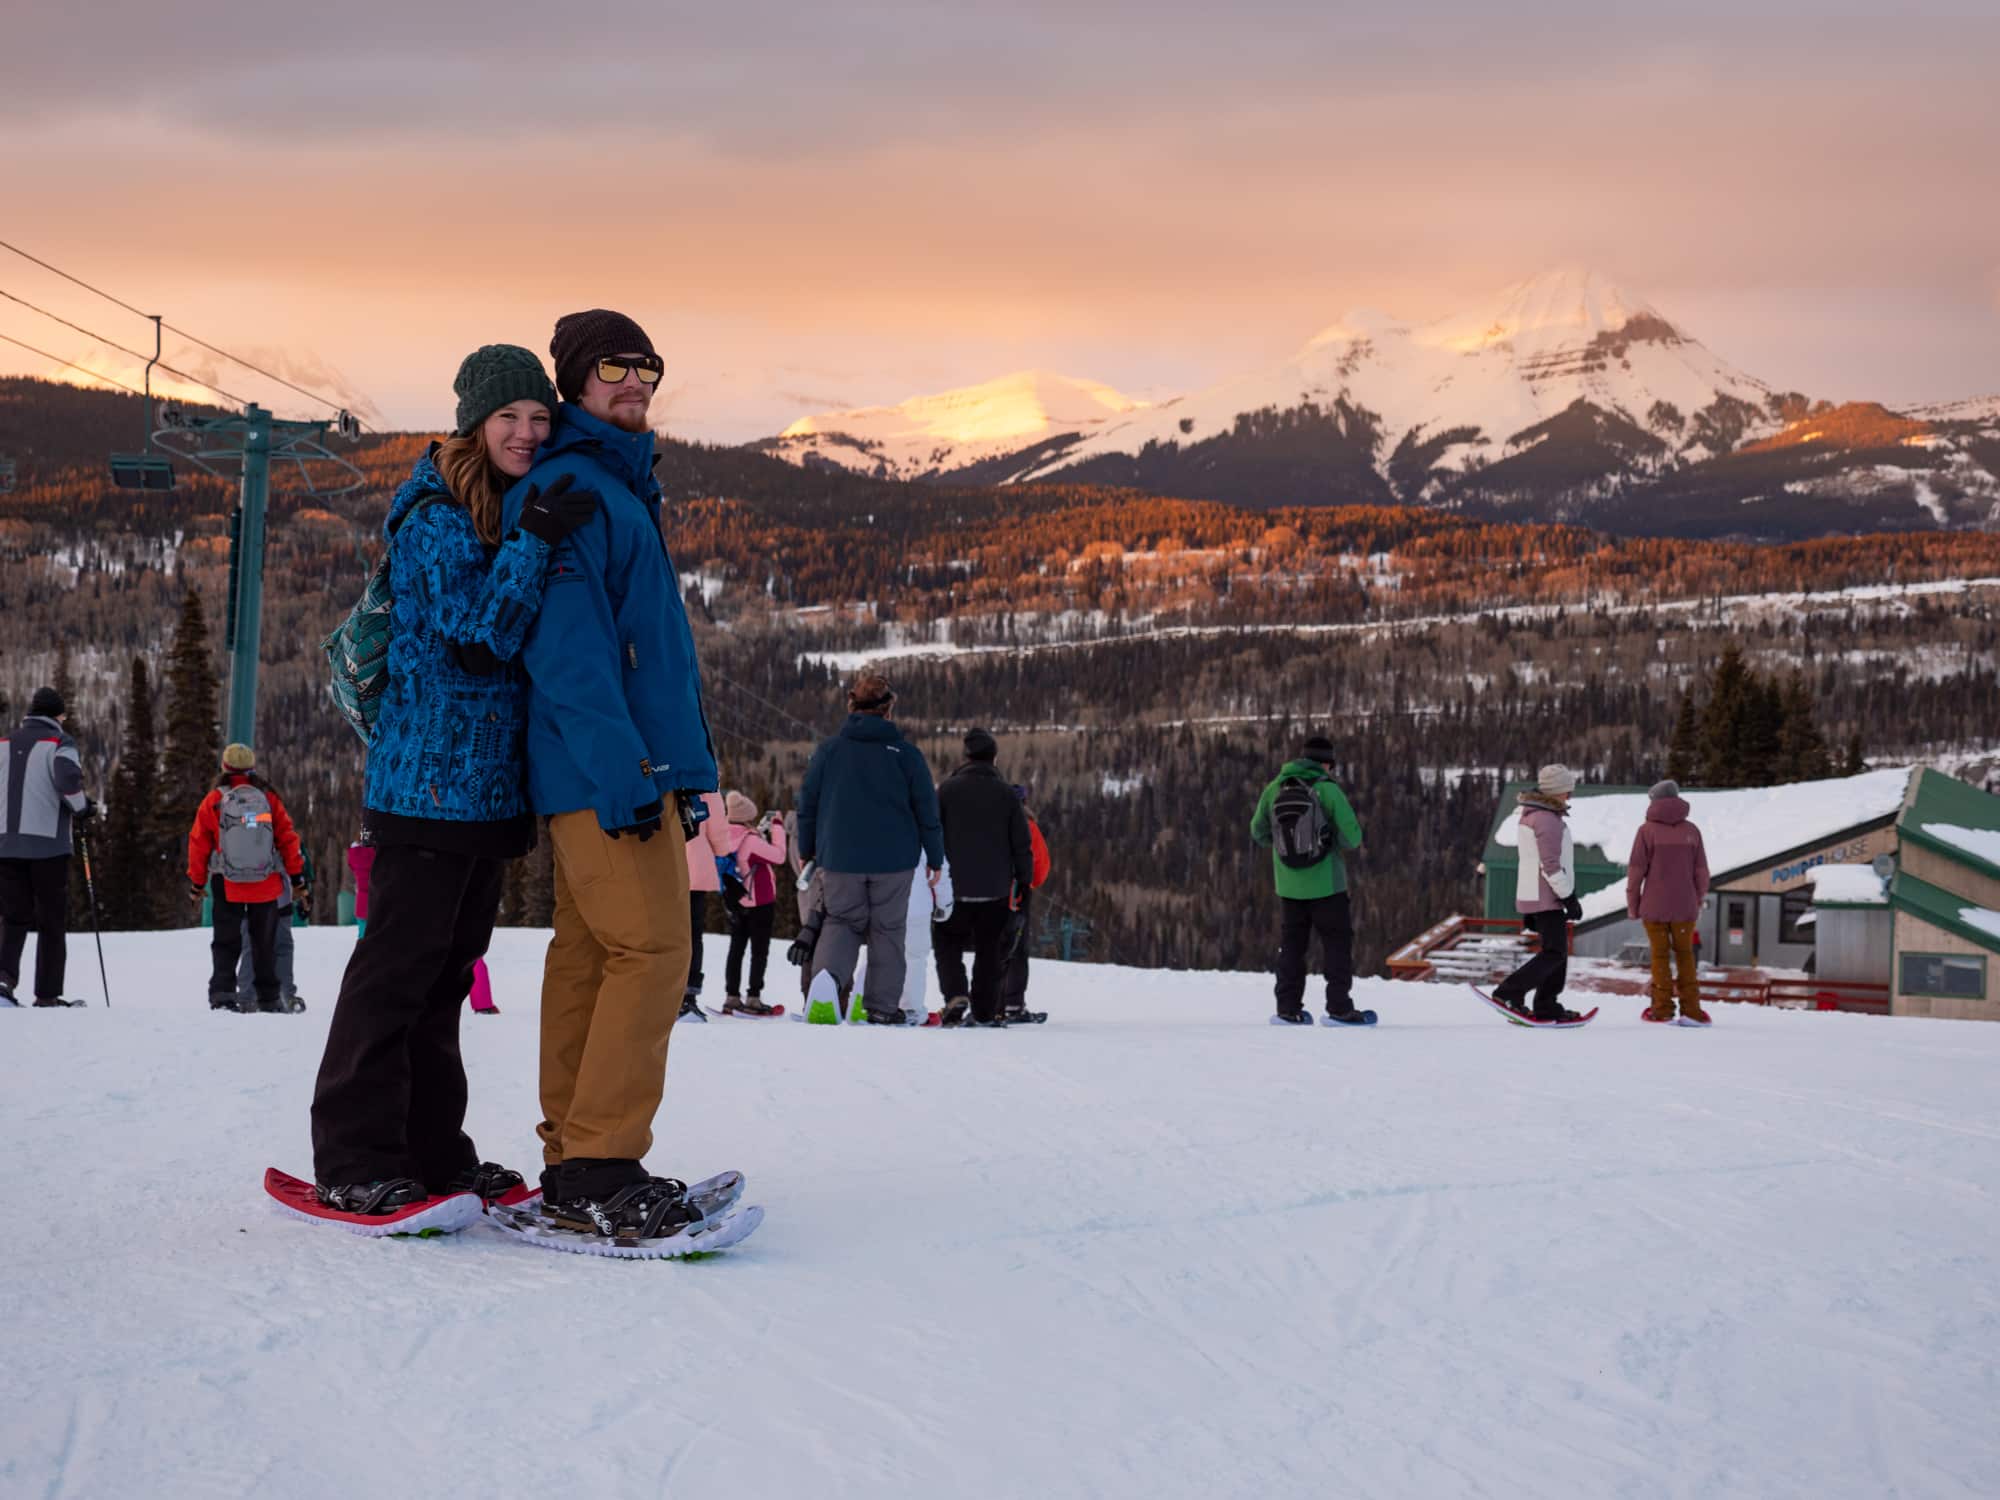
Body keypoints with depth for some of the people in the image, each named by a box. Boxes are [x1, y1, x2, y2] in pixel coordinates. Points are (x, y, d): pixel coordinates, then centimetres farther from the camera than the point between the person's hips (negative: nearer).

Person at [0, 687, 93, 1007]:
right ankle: (47, 994, 4)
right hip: (47, 843, -4)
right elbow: (68, 778, -19)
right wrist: (82, 810, -2)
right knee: (51, 921, 5)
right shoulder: (59, 742, -2)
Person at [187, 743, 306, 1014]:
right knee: (264, 943, 11)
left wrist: (196, 881, 11)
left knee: (225, 943, 6)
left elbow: (199, 842, 0)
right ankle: (269, 998, 13)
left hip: (227, 887, -1)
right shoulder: (268, 797, -1)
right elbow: (288, 837, 2)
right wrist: (297, 874, 11)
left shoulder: (214, 800, -4)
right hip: (266, 886, 1)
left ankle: (222, 994, -8)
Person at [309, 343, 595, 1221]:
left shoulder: (517, 514, 16)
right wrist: (532, 544, -27)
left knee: (448, 967, 12)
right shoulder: (433, 516, -10)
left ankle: (432, 1153, 19)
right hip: (428, 777, -9)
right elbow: (476, 632, -19)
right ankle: (353, 1162, -1)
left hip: (489, 781, 9)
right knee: (397, 966, -6)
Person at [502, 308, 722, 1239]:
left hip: (637, 763, 10)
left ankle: (575, 1164, 13)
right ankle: (600, 1170, -12)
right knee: (652, 950, -13)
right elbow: (565, 642, -19)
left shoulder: (626, 485, 22)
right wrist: (621, 769, -23)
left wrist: (688, 764, 23)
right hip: (602, 767, -10)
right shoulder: (563, 487, -10)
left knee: (589, 955, 9)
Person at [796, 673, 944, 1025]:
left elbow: (808, 804, 7)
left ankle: (827, 974, -17)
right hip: (894, 861, -1)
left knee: (841, 922, 12)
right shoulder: (907, 754, -2)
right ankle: (883, 1006, 9)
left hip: (839, 857, 1)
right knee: (887, 930, 10)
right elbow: (927, 810, 1)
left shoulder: (828, 750, 1)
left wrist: (806, 851, 18)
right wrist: (935, 857, 11)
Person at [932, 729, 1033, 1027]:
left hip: (955, 885, -1)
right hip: (996, 888, 1)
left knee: (947, 941, 12)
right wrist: (1023, 880, 9)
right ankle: (985, 1012, 10)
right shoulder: (1006, 793, -1)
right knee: (988, 949, 10)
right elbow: (1022, 842, 1)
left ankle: (955, 994, -11)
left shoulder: (948, 788, -2)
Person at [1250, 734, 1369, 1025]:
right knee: (1338, 941, 6)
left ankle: (1288, 1009, 11)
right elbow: (1352, 837, -15)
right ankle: (1339, 1008, 2)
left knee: (1292, 943, 14)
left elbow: (1259, 834, 9)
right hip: (1326, 883, -4)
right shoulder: (1327, 789, -12)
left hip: (1289, 884, 4)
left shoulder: (1275, 789, 0)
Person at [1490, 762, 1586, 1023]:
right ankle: (1509, 993, -14)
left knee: (1557, 952, 13)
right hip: (1547, 897, -10)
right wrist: (1569, 897, -17)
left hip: (1534, 895, 10)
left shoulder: (1531, 816, 17)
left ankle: (1546, 1006, 14)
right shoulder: (1548, 819, -17)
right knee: (1554, 952, -9)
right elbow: (1551, 865, -21)